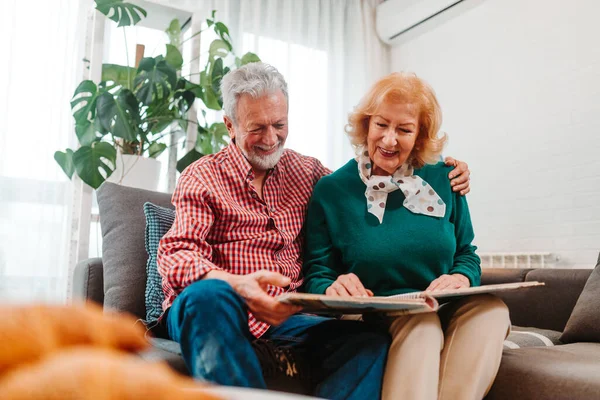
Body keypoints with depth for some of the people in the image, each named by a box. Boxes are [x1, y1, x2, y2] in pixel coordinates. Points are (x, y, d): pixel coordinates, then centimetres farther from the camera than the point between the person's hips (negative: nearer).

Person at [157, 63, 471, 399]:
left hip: (285, 316, 3)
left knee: (371, 341, -22)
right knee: (208, 294, -38)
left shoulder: (307, 171, 16)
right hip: (211, 310, -3)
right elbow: (176, 256, -10)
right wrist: (238, 286, -31)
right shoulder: (202, 177, 3)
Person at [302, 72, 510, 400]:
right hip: (371, 320, -3)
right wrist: (332, 288, -25)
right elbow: (316, 273, -1)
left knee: (490, 308, -27)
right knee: (419, 319, -35)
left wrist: (461, 278, -10)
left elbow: (467, 255, 14)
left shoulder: (442, 180, 7)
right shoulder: (331, 191, 0)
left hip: (445, 313, 4)